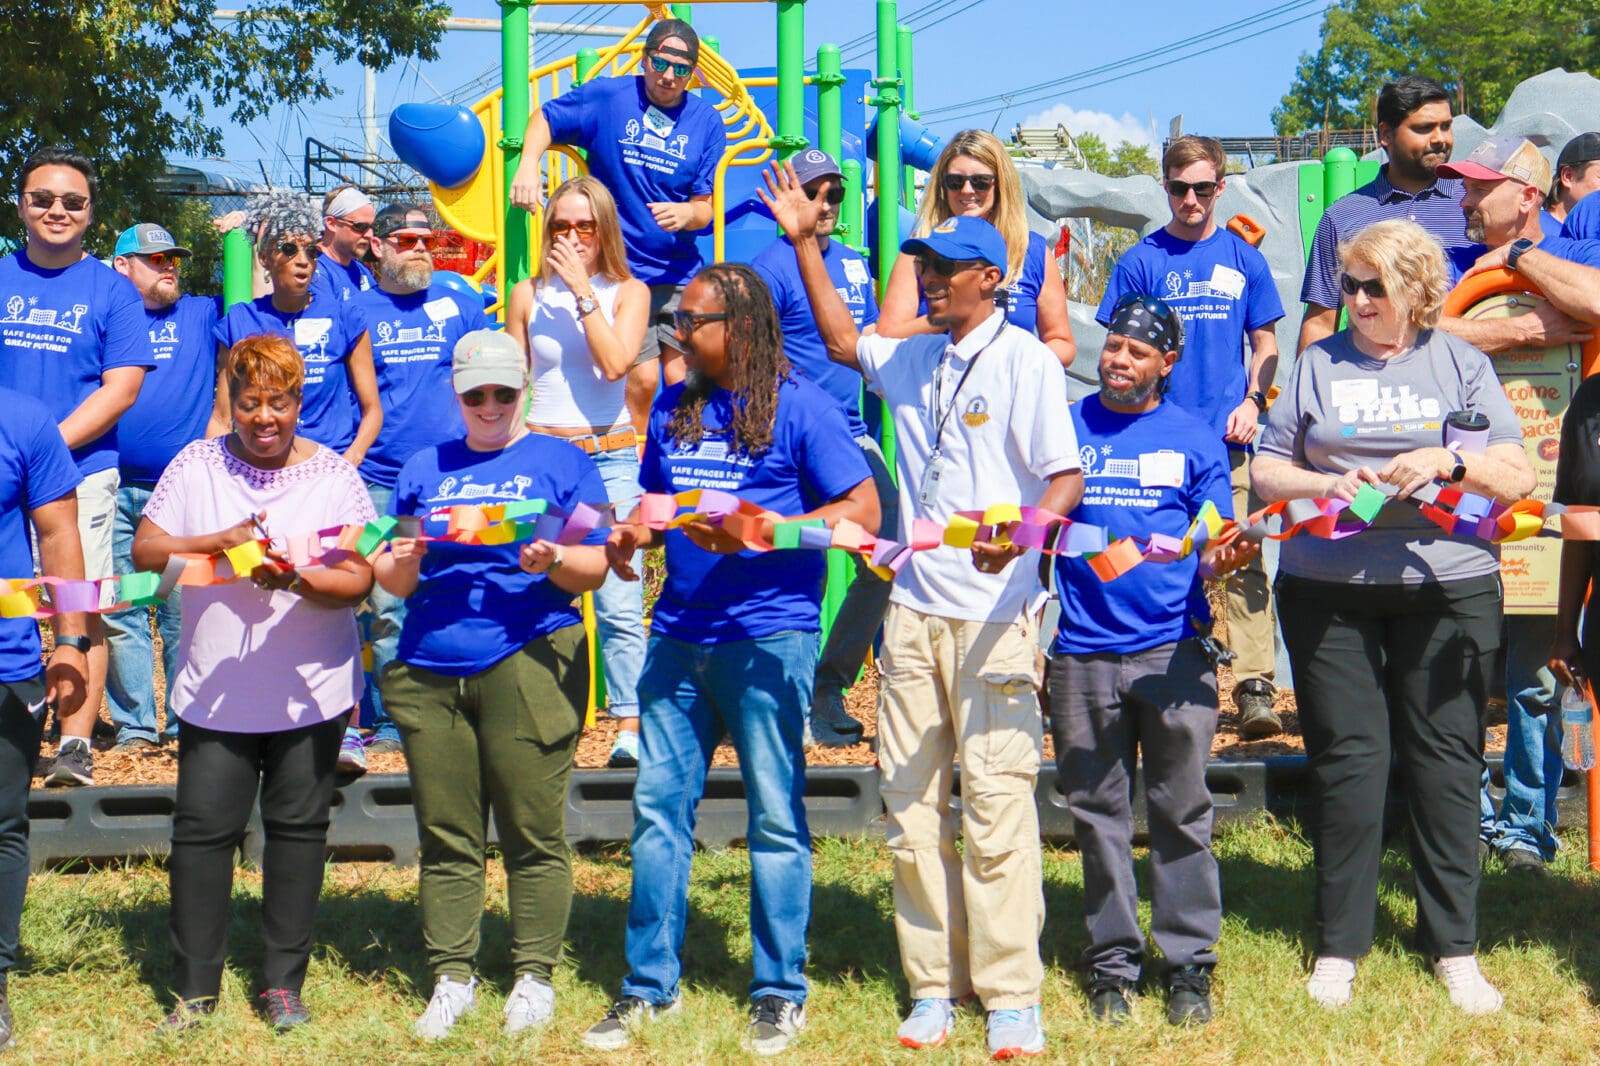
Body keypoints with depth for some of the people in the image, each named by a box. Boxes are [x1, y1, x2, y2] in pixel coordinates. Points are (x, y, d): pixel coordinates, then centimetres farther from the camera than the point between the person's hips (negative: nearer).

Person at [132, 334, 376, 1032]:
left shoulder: (334, 476, -1)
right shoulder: (195, 466, 3)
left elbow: (358, 581, -8)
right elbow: (146, 550, -3)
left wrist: (296, 580, -27)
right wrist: (221, 542, -18)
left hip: (310, 691, 0)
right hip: (213, 692, 0)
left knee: (298, 826, 6)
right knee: (202, 828, -1)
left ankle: (283, 982, 18)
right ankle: (194, 986, 10)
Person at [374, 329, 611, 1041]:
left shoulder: (562, 463, 11)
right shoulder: (424, 469, 20)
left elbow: (595, 568, 4)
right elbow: (394, 583, 17)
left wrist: (553, 562, -16)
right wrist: (402, 565, -5)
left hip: (529, 661, -3)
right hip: (429, 669, 3)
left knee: (532, 833, -3)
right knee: (445, 838, 4)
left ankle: (533, 976, 6)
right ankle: (451, 978, 12)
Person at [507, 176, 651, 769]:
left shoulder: (628, 292, 6)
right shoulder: (528, 296, 11)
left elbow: (614, 363, -11)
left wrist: (581, 288, -10)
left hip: (610, 458, -1)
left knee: (619, 603, -8)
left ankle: (629, 728, -5)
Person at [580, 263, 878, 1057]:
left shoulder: (795, 404, -4)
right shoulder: (673, 409, 15)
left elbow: (863, 510, -8)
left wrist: (758, 531, -18)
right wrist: (630, 536, 2)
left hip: (769, 637, -6)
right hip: (679, 635, 6)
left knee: (775, 816, 1)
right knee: (657, 806, 6)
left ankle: (780, 994, 12)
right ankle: (648, 985, 17)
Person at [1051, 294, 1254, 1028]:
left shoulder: (1195, 439, 8)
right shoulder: (1066, 428, 9)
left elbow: (1211, 550, 6)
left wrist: (1224, 558, -17)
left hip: (1173, 648, -1)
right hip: (1083, 651, 1)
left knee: (1182, 812, 1)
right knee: (1097, 813, 7)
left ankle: (1189, 962, 9)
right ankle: (1112, 961, 16)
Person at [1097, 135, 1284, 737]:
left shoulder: (1244, 259, 10)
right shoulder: (1140, 262, 7)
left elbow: (1266, 343, 15)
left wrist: (1252, 401, 0)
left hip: (1228, 438, 0)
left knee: (1243, 564, -7)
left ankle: (1255, 688, -9)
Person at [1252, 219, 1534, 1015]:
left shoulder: (1460, 364, 8)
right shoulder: (1319, 365, 10)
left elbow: (1517, 477, 5)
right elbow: (1265, 470, 10)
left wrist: (1450, 463, -13)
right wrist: (1327, 485, -9)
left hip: (1446, 585, 0)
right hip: (1329, 588, 1)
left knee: (1445, 762, 1)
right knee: (1347, 760, 1)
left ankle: (1454, 948, 11)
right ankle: (1338, 947, 11)